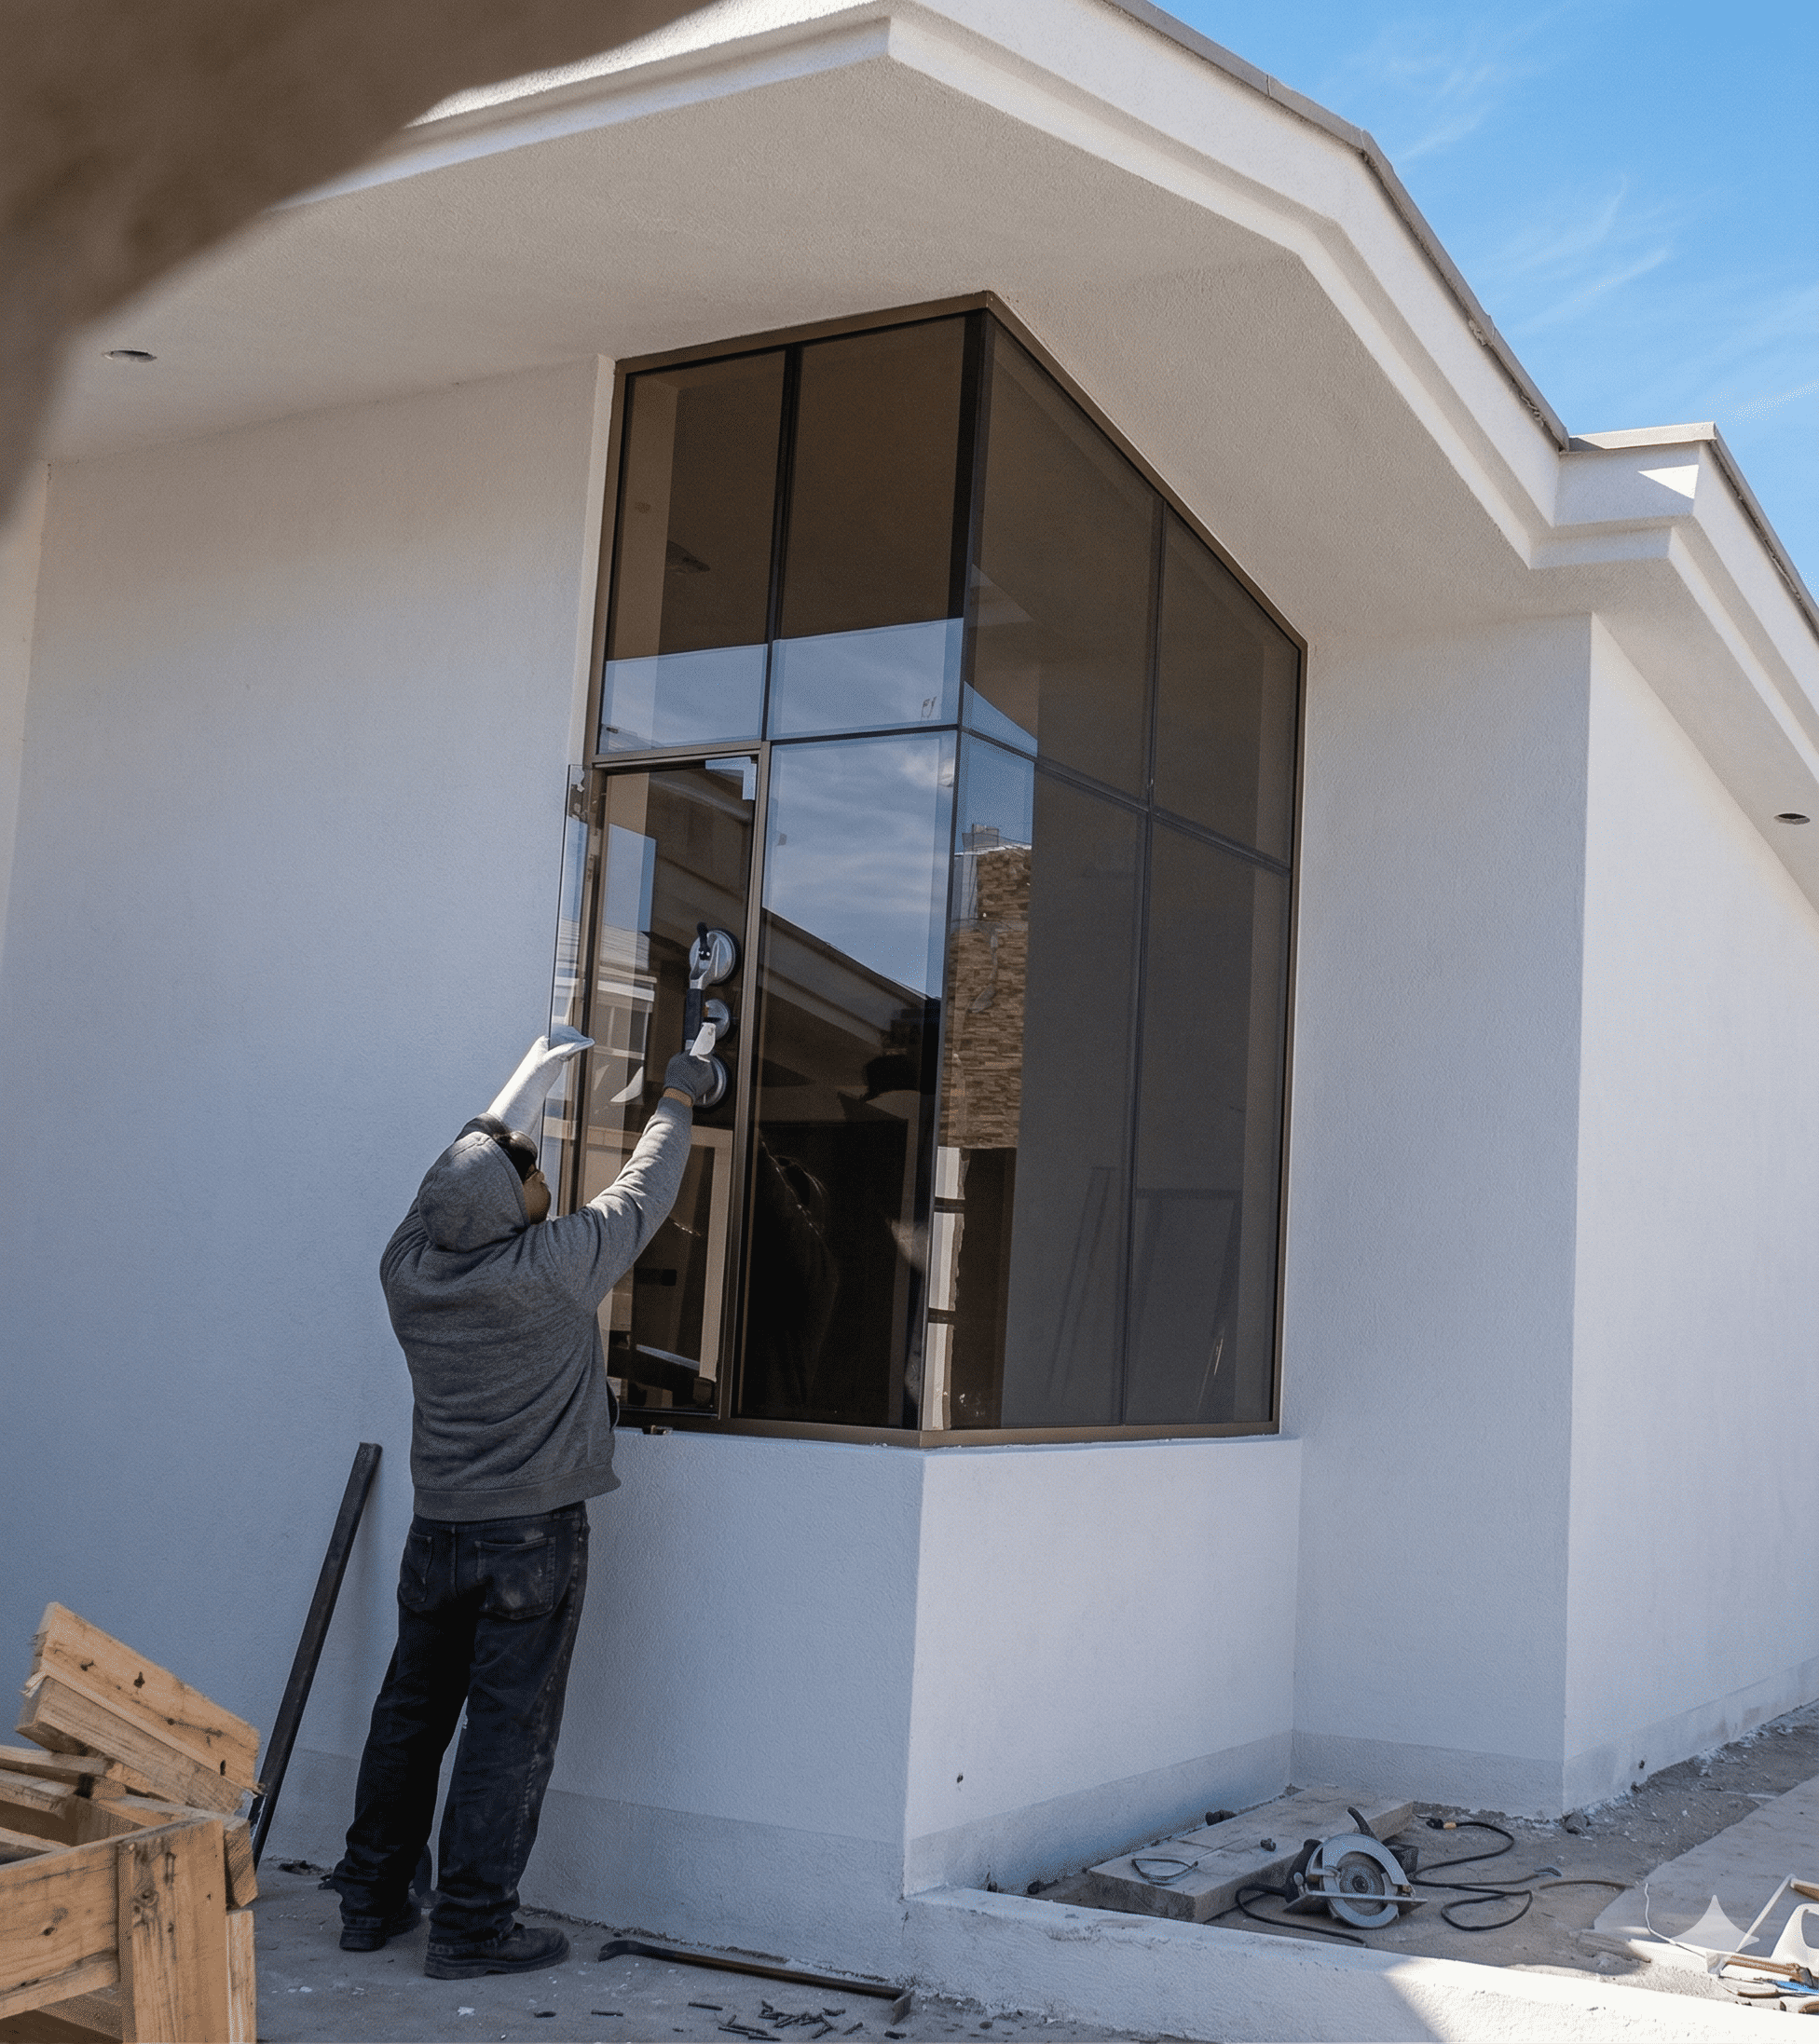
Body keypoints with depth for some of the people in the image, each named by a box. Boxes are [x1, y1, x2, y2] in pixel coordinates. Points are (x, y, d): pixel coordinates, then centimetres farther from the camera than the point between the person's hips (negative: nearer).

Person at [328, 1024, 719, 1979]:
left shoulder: (408, 1264, -3)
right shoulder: (552, 1268, -19)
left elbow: (477, 1153, 13)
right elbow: (642, 1195, -4)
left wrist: (535, 1072, 26)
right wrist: (677, 1100, 13)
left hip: (437, 1531, 6)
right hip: (533, 1538, -6)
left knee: (410, 1714, 15)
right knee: (509, 1728, 1)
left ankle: (371, 1899, 25)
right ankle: (472, 1924, 5)